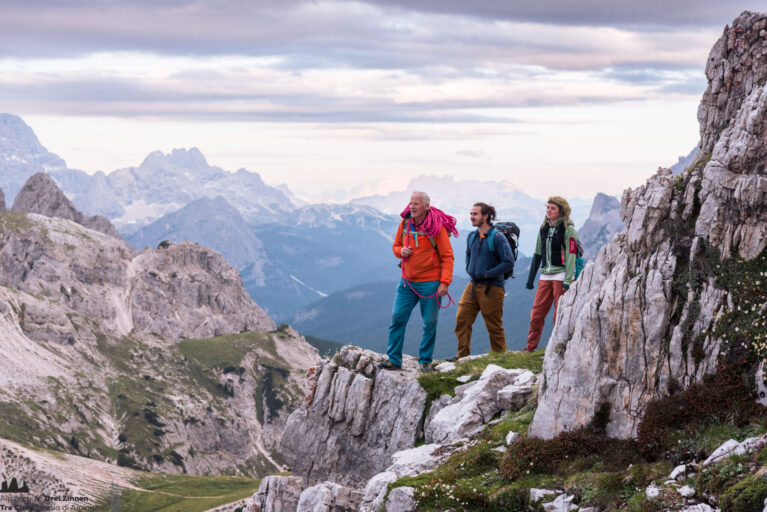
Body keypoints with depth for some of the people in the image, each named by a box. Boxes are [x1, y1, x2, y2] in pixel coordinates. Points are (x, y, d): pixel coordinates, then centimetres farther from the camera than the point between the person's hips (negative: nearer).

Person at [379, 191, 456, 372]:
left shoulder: (437, 227, -10)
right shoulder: (405, 223, 4)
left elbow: (447, 256, -10)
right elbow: (395, 246, 19)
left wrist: (445, 282, -17)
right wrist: (401, 251, -6)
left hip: (430, 282, -4)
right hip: (407, 282, 4)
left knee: (430, 323, 3)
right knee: (397, 318, 0)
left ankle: (425, 361, 15)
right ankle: (393, 359, 7)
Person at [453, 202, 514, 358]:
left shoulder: (497, 238, -12)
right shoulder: (471, 237, 9)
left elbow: (509, 263, -15)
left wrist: (487, 274, -16)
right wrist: (469, 270, 12)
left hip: (491, 289, -6)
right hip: (473, 286, 6)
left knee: (494, 326, 2)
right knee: (462, 319, -1)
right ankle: (463, 355, 6)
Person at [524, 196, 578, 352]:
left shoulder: (568, 229, -6)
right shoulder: (544, 228, 13)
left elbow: (571, 256, -11)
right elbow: (537, 254, 18)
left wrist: (568, 281, -19)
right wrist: (531, 278, 17)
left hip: (561, 274, -6)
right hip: (546, 275, 6)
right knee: (537, 313, 2)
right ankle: (530, 348, 9)